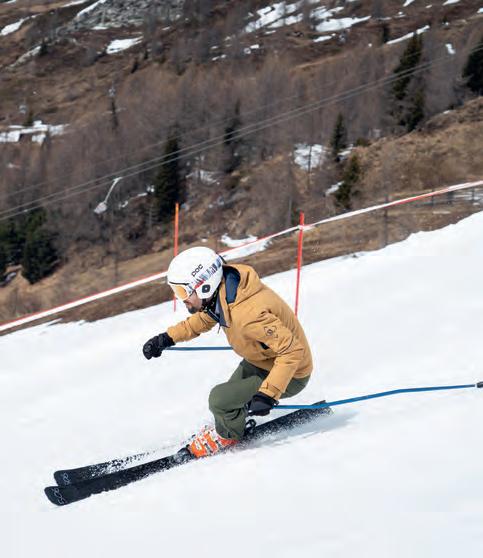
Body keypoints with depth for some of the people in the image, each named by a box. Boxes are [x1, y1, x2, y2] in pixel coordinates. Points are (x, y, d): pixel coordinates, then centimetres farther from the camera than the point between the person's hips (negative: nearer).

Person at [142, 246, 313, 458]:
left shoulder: (248, 314, -38)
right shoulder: (221, 292, -11)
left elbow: (292, 351, -36)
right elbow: (205, 318, 13)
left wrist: (267, 394, -41)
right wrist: (168, 338, 5)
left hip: (290, 374, -9)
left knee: (220, 399, -14)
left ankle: (227, 435, 15)